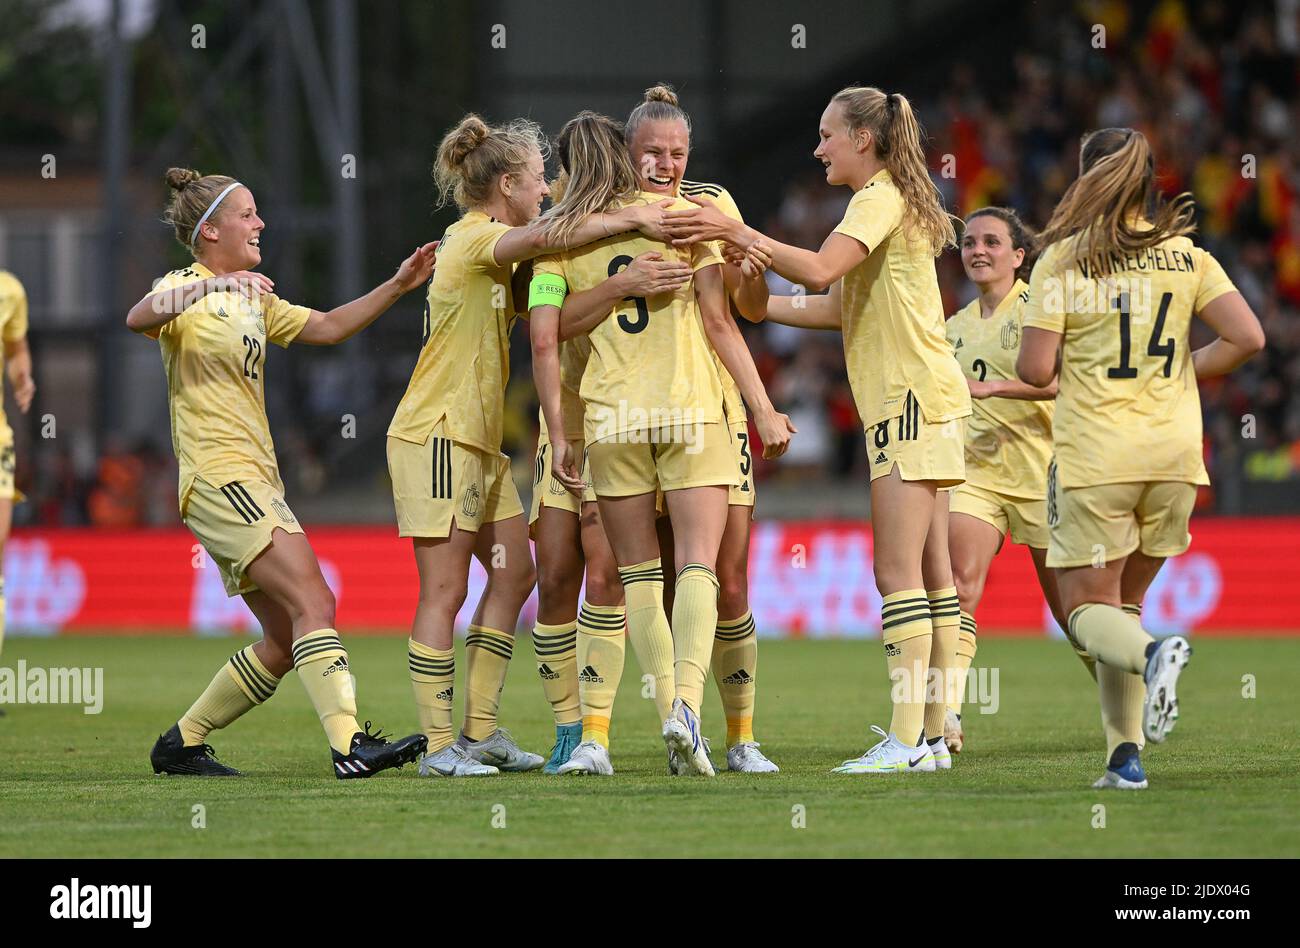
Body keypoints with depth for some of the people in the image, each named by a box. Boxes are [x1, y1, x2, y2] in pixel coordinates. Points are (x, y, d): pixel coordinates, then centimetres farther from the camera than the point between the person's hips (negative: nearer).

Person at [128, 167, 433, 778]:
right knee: (314, 603, -22)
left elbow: (326, 328, 27)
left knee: (285, 644, 7)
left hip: (254, 480, 10)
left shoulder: (251, 297, 22)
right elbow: (139, 319, -28)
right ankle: (350, 746, -30)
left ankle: (181, 744, 17)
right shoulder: (186, 289, -6)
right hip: (219, 476, -10)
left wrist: (397, 286, 17)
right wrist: (209, 285, -42)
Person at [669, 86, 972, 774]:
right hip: (922, 404, 10)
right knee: (929, 574, 9)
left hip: (911, 402, -10)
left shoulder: (881, 198, -9)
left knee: (899, 574, -13)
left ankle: (907, 740, -16)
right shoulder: (888, 201, 21)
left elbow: (821, 271, -26)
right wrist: (759, 306, 19)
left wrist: (739, 235, -28)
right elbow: (837, 307, 21)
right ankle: (933, 733, 11)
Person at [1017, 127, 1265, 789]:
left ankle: (1151, 654, -30)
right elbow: (1246, 338, -3)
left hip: (1094, 454, -4)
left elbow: (1035, 369, -8)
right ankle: (1126, 753, 2)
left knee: (1088, 609, 4)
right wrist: (1182, 373, 13)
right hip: (1175, 450, 4)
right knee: (1124, 601, 17)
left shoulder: (1062, 257, -4)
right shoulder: (1187, 255, 6)